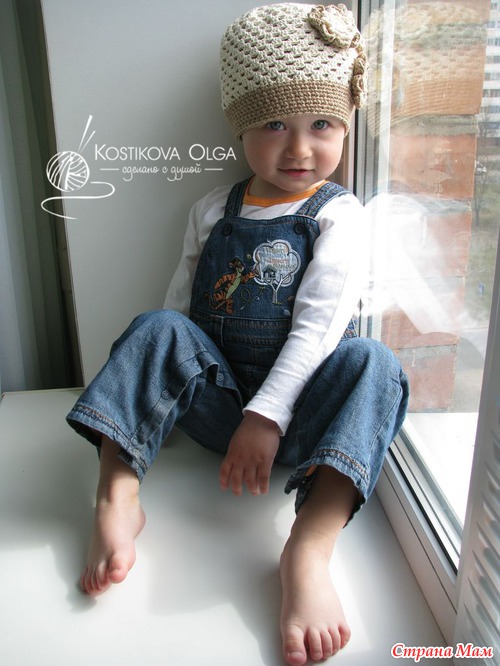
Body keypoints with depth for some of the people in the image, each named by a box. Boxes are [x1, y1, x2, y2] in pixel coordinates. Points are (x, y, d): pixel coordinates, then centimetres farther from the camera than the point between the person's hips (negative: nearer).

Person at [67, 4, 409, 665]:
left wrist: (267, 416, -23)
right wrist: (158, 384, 3)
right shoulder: (212, 212, 7)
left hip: (295, 402, -2)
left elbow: (317, 326, -15)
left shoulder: (340, 215, -4)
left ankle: (308, 550, -42)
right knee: (157, 327, -20)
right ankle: (116, 498, -23)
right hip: (216, 399, 3)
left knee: (370, 363, -30)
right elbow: (180, 306, 10)